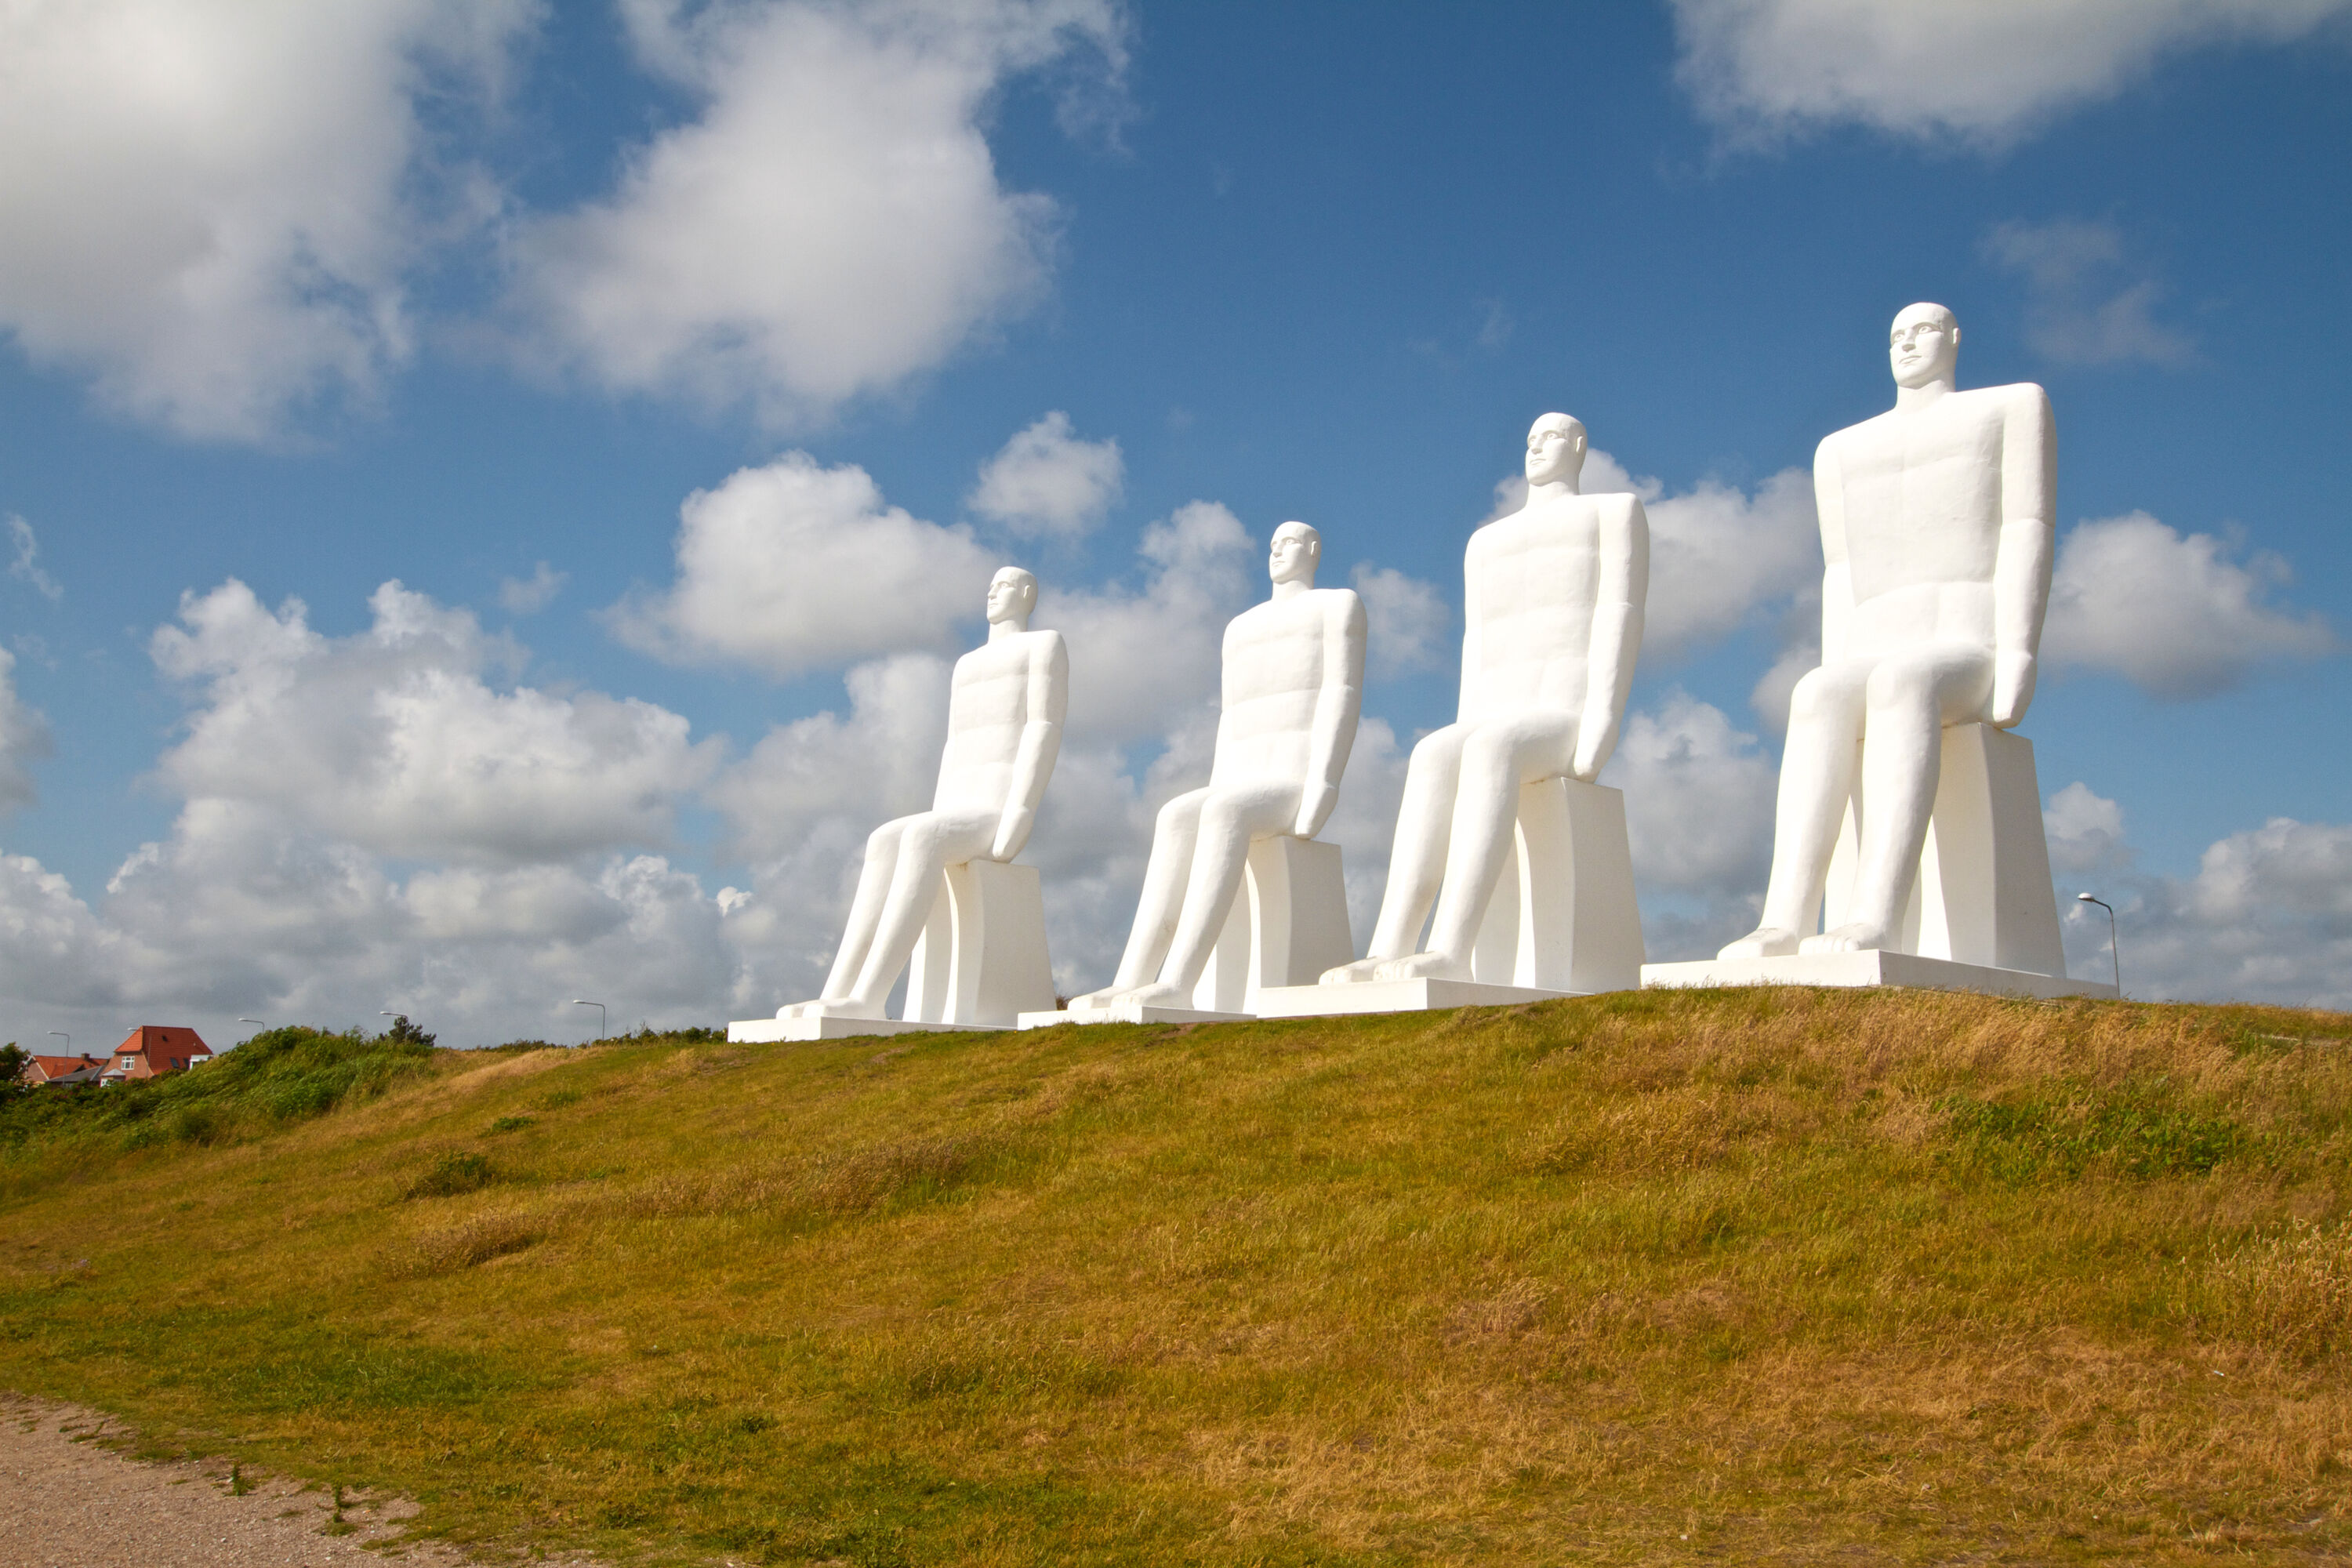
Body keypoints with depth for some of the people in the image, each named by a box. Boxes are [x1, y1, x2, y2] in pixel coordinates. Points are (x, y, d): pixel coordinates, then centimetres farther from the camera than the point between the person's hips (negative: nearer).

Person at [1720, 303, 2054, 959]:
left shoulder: (2013, 407, 15)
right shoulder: (1844, 452, 27)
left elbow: (2027, 537, 1)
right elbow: (1843, 580, 18)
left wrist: (2016, 661, -14)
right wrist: (1839, 689, 1)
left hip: (1977, 660, -4)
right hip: (1883, 670, 4)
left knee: (1898, 682, -41)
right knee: (1816, 695, -35)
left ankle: (1873, 924, -57)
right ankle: (1784, 923, -50)